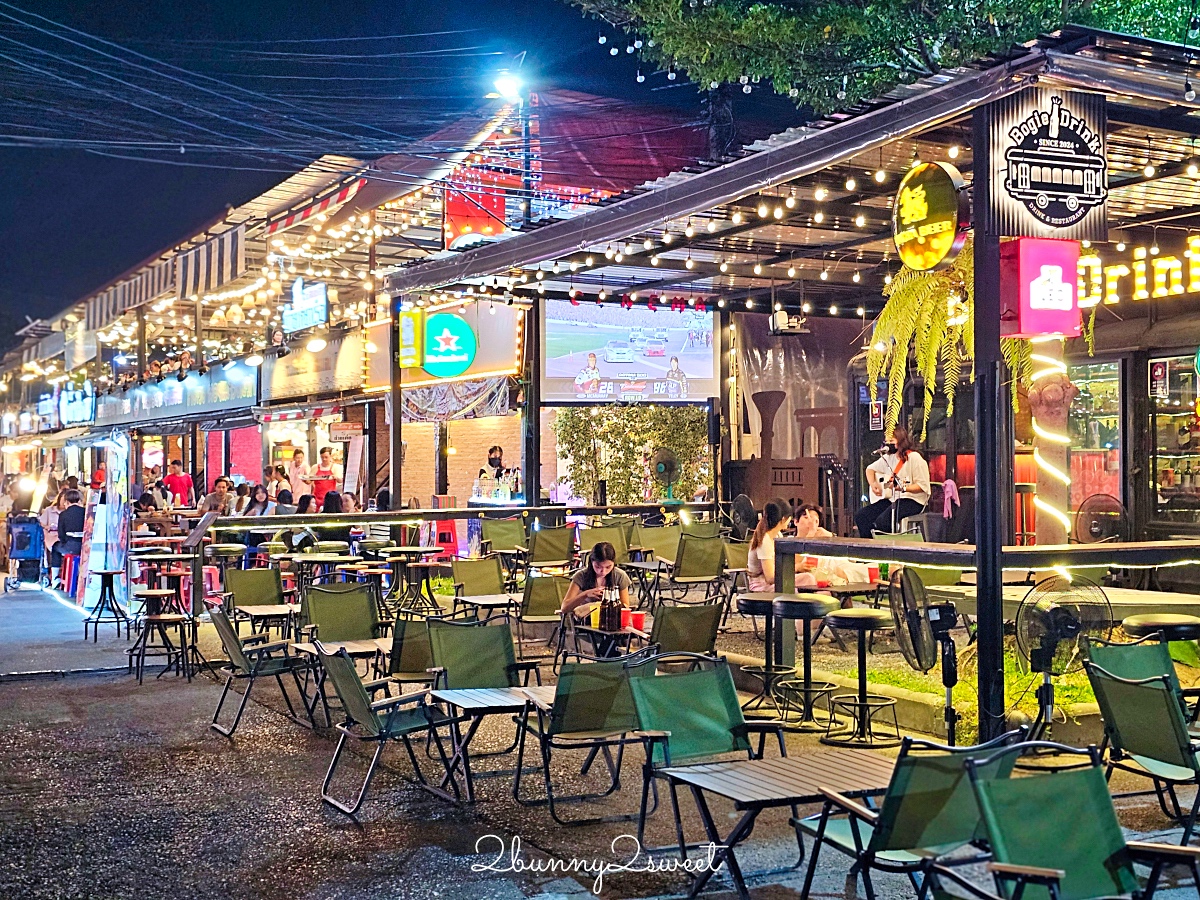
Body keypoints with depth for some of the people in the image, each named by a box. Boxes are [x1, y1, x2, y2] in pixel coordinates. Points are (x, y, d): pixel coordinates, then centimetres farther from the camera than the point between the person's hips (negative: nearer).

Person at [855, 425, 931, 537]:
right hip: (891, 498, 8)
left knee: (882, 521, -31)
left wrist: (903, 488, -28)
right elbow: (870, 469, 26)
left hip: (912, 500, -8)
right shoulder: (889, 457, 13)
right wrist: (873, 484, 7)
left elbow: (923, 486, -15)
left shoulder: (914, 458, -11)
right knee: (861, 517, -10)